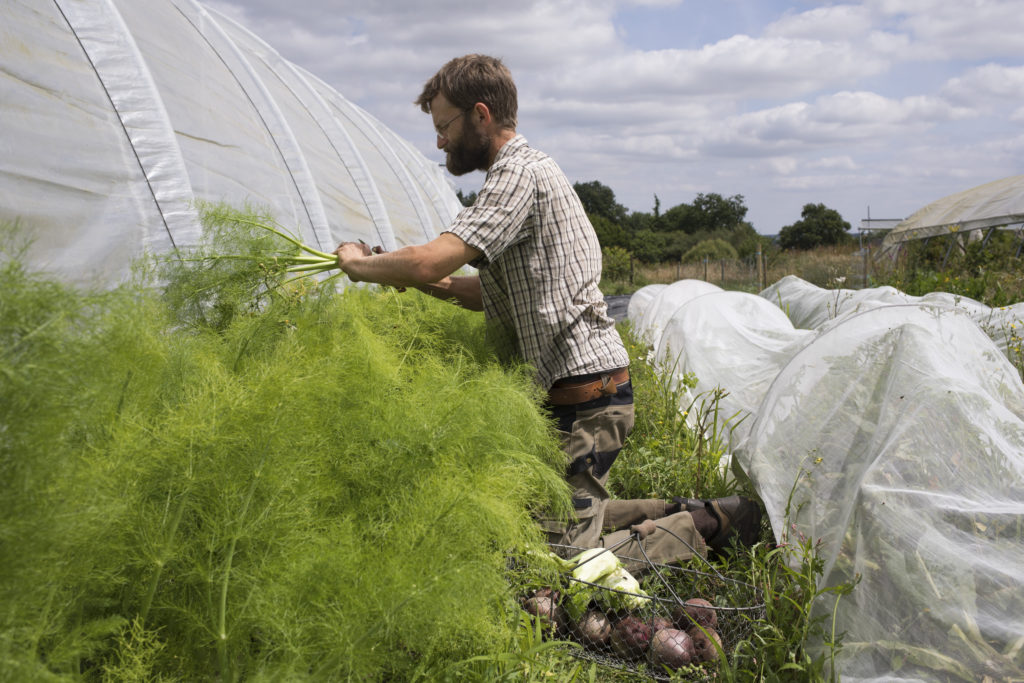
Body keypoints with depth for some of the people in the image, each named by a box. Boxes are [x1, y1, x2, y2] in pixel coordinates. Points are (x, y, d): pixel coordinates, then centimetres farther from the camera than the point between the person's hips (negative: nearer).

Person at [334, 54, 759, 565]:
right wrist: (433, 285, 4)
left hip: (582, 397, -10)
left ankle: (704, 526, 4)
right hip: (581, 388, 10)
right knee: (559, 519, 20)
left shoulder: (520, 173, -16)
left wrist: (359, 263, -9)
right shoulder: (529, 168, 18)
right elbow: (502, 291, 18)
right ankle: (679, 514, 21)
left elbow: (431, 261, -28)